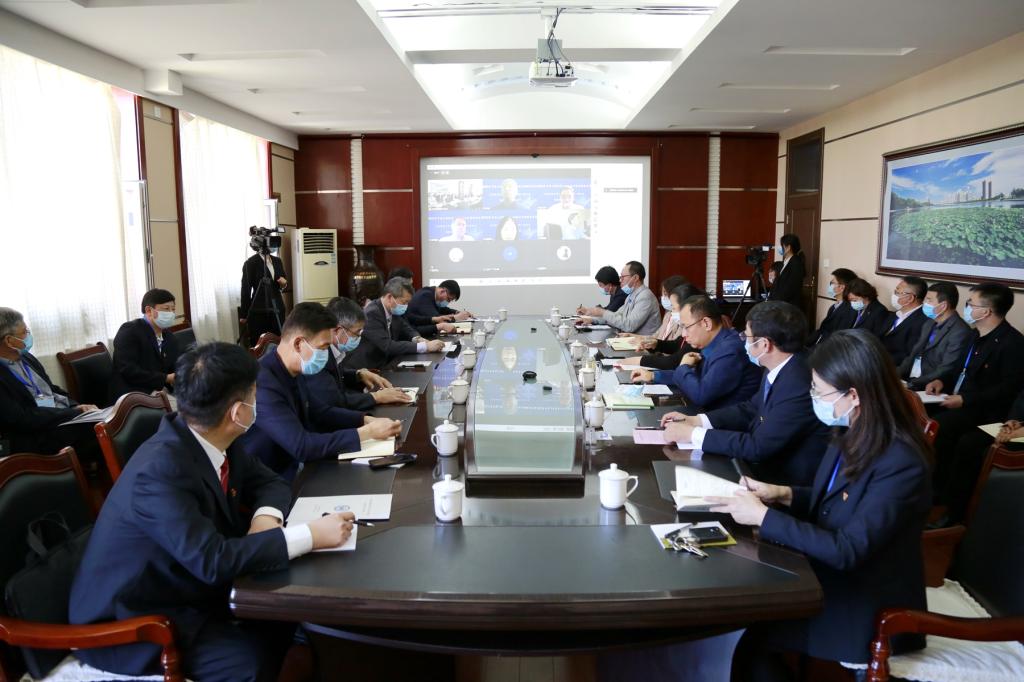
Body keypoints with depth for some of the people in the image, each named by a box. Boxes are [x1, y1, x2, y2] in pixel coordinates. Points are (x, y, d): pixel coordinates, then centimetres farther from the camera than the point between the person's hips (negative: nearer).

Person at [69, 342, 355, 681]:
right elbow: (212, 560, -36)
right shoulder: (161, 469, -30)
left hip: (188, 586, 8)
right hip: (130, 621, -8)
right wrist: (311, 535, -32)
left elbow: (269, 483, 5)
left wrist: (266, 518, -18)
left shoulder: (212, 440, -6)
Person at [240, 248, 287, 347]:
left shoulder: (277, 261, 12)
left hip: (277, 308, 5)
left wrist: (283, 283, -6)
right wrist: (244, 314, -5)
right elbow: (246, 289, -5)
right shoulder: (250, 263, -5)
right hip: (259, 310, -5)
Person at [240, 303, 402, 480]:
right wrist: (368, 432, -23)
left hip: (296, 468, 8)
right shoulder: (262, 383, -26)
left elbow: (320, 411, 15)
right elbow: (302, 446, -29)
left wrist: (367, 420, -1)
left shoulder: (294, 372, 1)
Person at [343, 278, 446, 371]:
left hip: (382, 366, 8)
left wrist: (417, 339, -7)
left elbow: (407, 330, 17)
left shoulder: (392, 311, 2)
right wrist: (425, 346, -27)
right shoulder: (371, 314, -21)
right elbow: (388, 346, -28)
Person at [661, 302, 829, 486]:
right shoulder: (779, 370, -2)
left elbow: (757, 447, -27)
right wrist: (695, 420, 1)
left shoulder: (798, 386, -30)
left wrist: (692, 434, -21)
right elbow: (751, 409, 11)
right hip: (767, 463, 7)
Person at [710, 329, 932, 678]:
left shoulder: (901, 465, -27)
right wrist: (784, 494, -5)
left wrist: (764, 516, -25)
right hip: (830, 577, 7)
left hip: (872, 609, -7)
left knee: (752, 640, -11)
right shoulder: (854, 434, -2)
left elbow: (846, 551, -28)